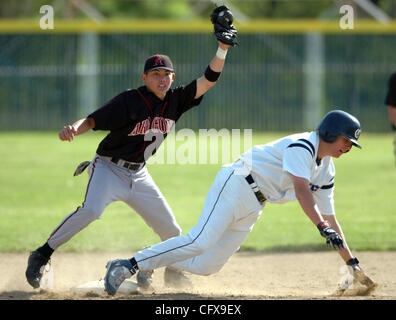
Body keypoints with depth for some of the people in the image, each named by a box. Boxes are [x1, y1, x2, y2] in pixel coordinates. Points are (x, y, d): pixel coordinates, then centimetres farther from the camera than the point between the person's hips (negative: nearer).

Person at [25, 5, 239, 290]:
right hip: (109, 168, -6)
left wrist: (223, 47, -19)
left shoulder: (176, 100, -1)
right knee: (91, 210, -32)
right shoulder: (129, 101, -17)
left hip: (138, 175, 6)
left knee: (171, 230, 5)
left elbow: (209, 80, -6)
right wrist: (73, 129, -46)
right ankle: (42, 255, -24)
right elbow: (92, 120, -24)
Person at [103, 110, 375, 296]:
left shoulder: (326, 172, 13)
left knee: (207, 265, -2)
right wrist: (322, 226, -40)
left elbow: (329, 216, 17)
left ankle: (151, 260, 9)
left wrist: (351, 261, 13)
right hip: (236, 186, -9)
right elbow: (300, 188, -29)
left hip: (251, 209, 9)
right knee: (200, 241, -24)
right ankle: (128, 265, -20)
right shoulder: (301, 146, -14)